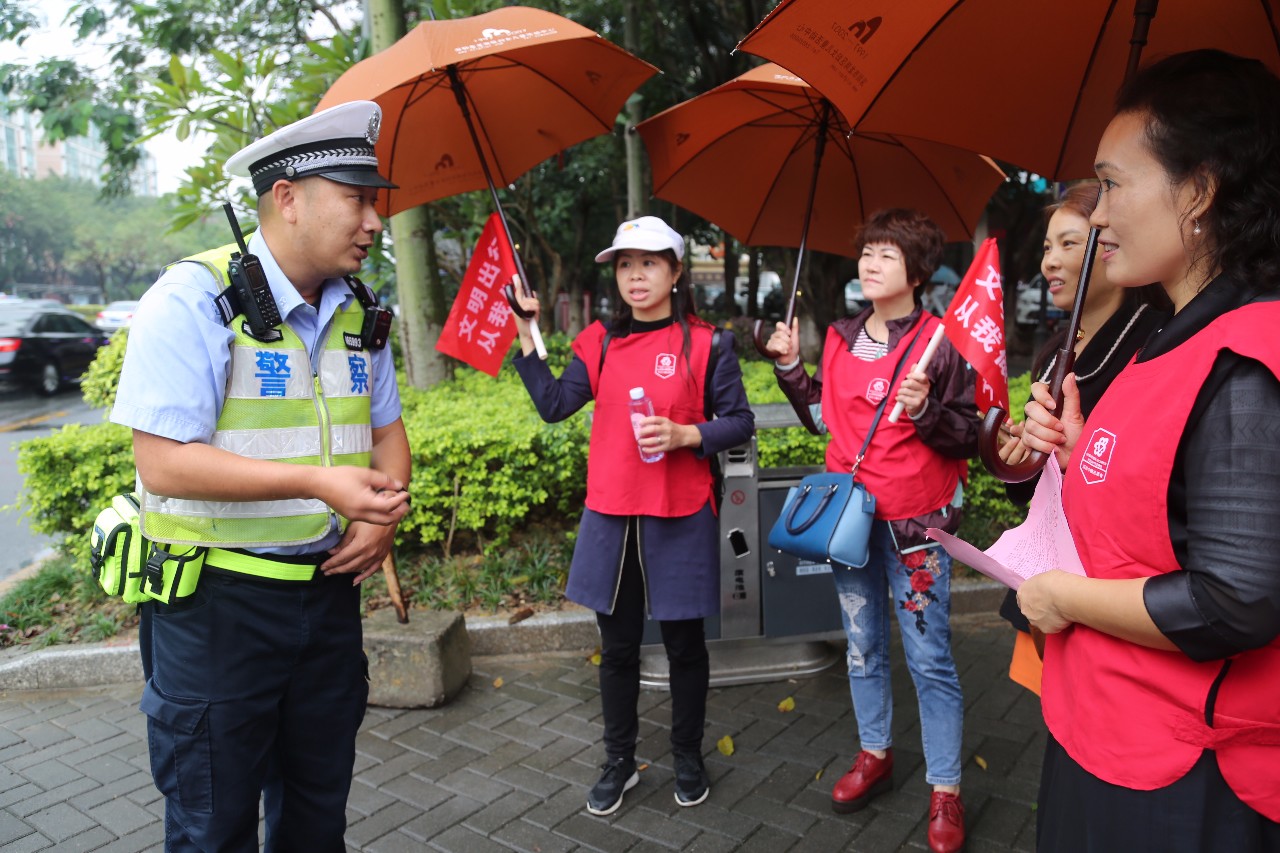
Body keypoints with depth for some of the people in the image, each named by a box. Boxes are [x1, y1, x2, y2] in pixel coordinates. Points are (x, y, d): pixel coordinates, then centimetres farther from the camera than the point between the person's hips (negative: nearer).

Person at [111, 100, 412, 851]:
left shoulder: (357, 313, 6)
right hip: (216, 600, -6)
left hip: (329, 588, 6)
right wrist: (320, 482, -26)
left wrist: (384, 515, -6)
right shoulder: (195, 300, -15)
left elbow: (388, 431, 14)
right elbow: (164, 463, -21)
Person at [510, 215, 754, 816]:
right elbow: (553, 406, -2)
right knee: (617, 645, 13)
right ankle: (619, 761, 31)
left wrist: (685, 435, -18)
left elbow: (740, 423, -1)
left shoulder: (706, 344, -3)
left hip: (680, 518, -3)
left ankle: (688, 757, 33)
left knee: (683, 642, 11)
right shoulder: (600, 343, 6)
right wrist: (527, 337, -5)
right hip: (611, 517, 3)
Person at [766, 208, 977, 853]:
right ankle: (875, 754, 35)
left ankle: (945, 790, 16)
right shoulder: (841, 338, 6)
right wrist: (790, 366, 5)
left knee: (929, 660, 1)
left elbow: (968, 438, -8)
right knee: (862, 647, 17)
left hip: (913, 521, -5)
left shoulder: (938, 341, -8)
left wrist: (924, 412, -25)